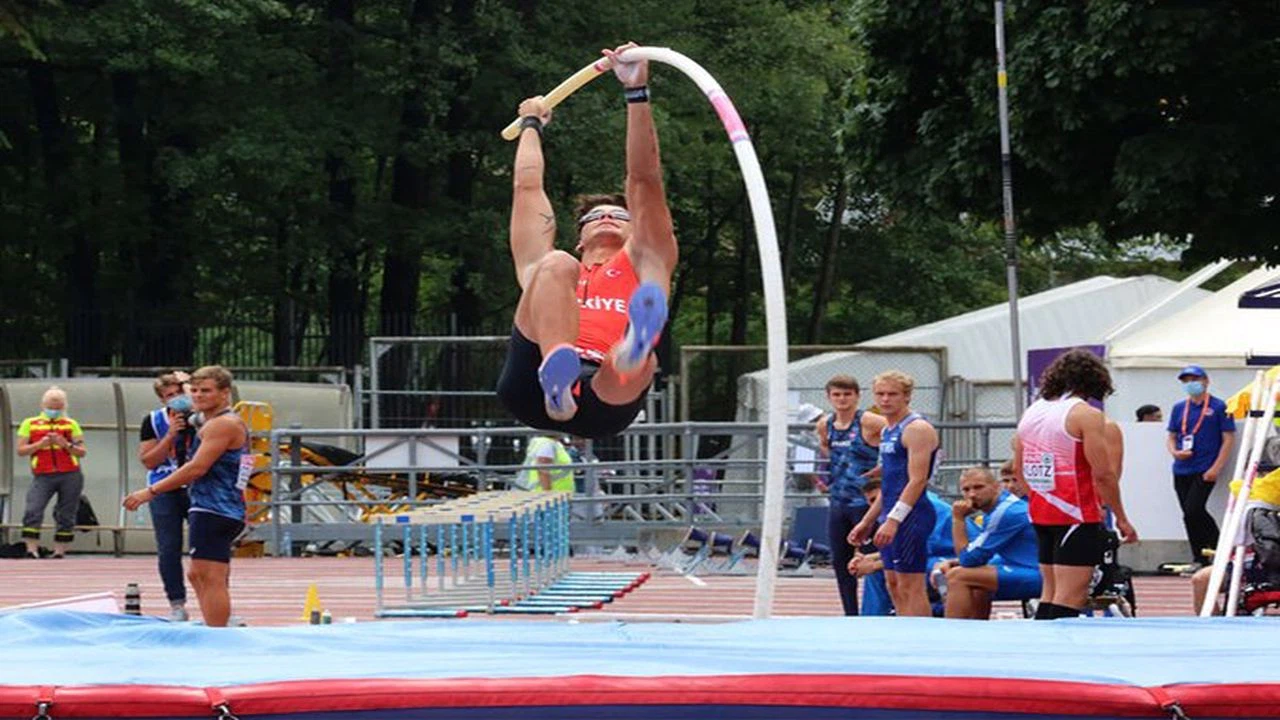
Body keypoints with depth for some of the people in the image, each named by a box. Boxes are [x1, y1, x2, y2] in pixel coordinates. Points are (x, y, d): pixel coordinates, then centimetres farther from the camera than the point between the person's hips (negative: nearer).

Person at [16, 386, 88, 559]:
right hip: (43, 476, -1)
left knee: (66, 516, 2)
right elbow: (21, 450, 5)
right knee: (32, 511, -16)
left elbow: (81, 452, 7)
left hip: (70, 475, 1)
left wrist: (66, 445, -11)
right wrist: (40, 444, -10)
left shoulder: (71, 424, 13)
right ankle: (31, 550, -17)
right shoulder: (30, 424, 12)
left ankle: (59, 552, 8)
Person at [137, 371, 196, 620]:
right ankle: (177, 605, 9)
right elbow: (148, 461, -3)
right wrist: (170, 436, -15)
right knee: (168, 551, 0)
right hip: (165, 493, 1)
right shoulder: (153, 421, 0)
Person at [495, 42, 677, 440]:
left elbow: (644, 180, 27)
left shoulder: (642, 264, 35)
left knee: (640, 361, -38)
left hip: (606, 399, -1)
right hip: (532, 387, 1)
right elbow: (528, 186, 46)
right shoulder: (548, 266, 39)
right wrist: (531, 125, 61)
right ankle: (557, 369, -54)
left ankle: (634, 350, -80)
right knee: (556, 266, -22)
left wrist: (636, 92, 21)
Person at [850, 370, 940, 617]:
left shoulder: (917, 429, -11)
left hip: (910, 516, -10)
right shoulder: (888, 431, 18)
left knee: (910, 585, -10)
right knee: (893, 584, 9)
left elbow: (917, 480, -19)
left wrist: (893, 520, -24)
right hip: (893, 517, 10)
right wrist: (867, 522, 23)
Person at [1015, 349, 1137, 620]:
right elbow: (1103, 473, -13)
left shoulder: (1031, 412, 12)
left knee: (1050, 589, 15)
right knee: (1071, 595, -9)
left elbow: (1019, 469, 18)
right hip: (1077, 515, -8)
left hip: (1041, 514, 8)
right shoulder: (1086, 415, -10)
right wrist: (1121, 518, -6)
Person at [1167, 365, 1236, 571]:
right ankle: (1198, 560, 15)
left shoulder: (1218, 407, -2)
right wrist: (1174, 452, -5)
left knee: (1193, 510, -18)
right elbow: (1171, 436, 18)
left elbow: (1229, 438, -4)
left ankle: (1218, 548, -2)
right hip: (1182, 471, 6)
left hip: (1205, 471, -6)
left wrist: (1216, 468, -12)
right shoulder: (1179, 408, 13)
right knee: (1189, 515, 7)